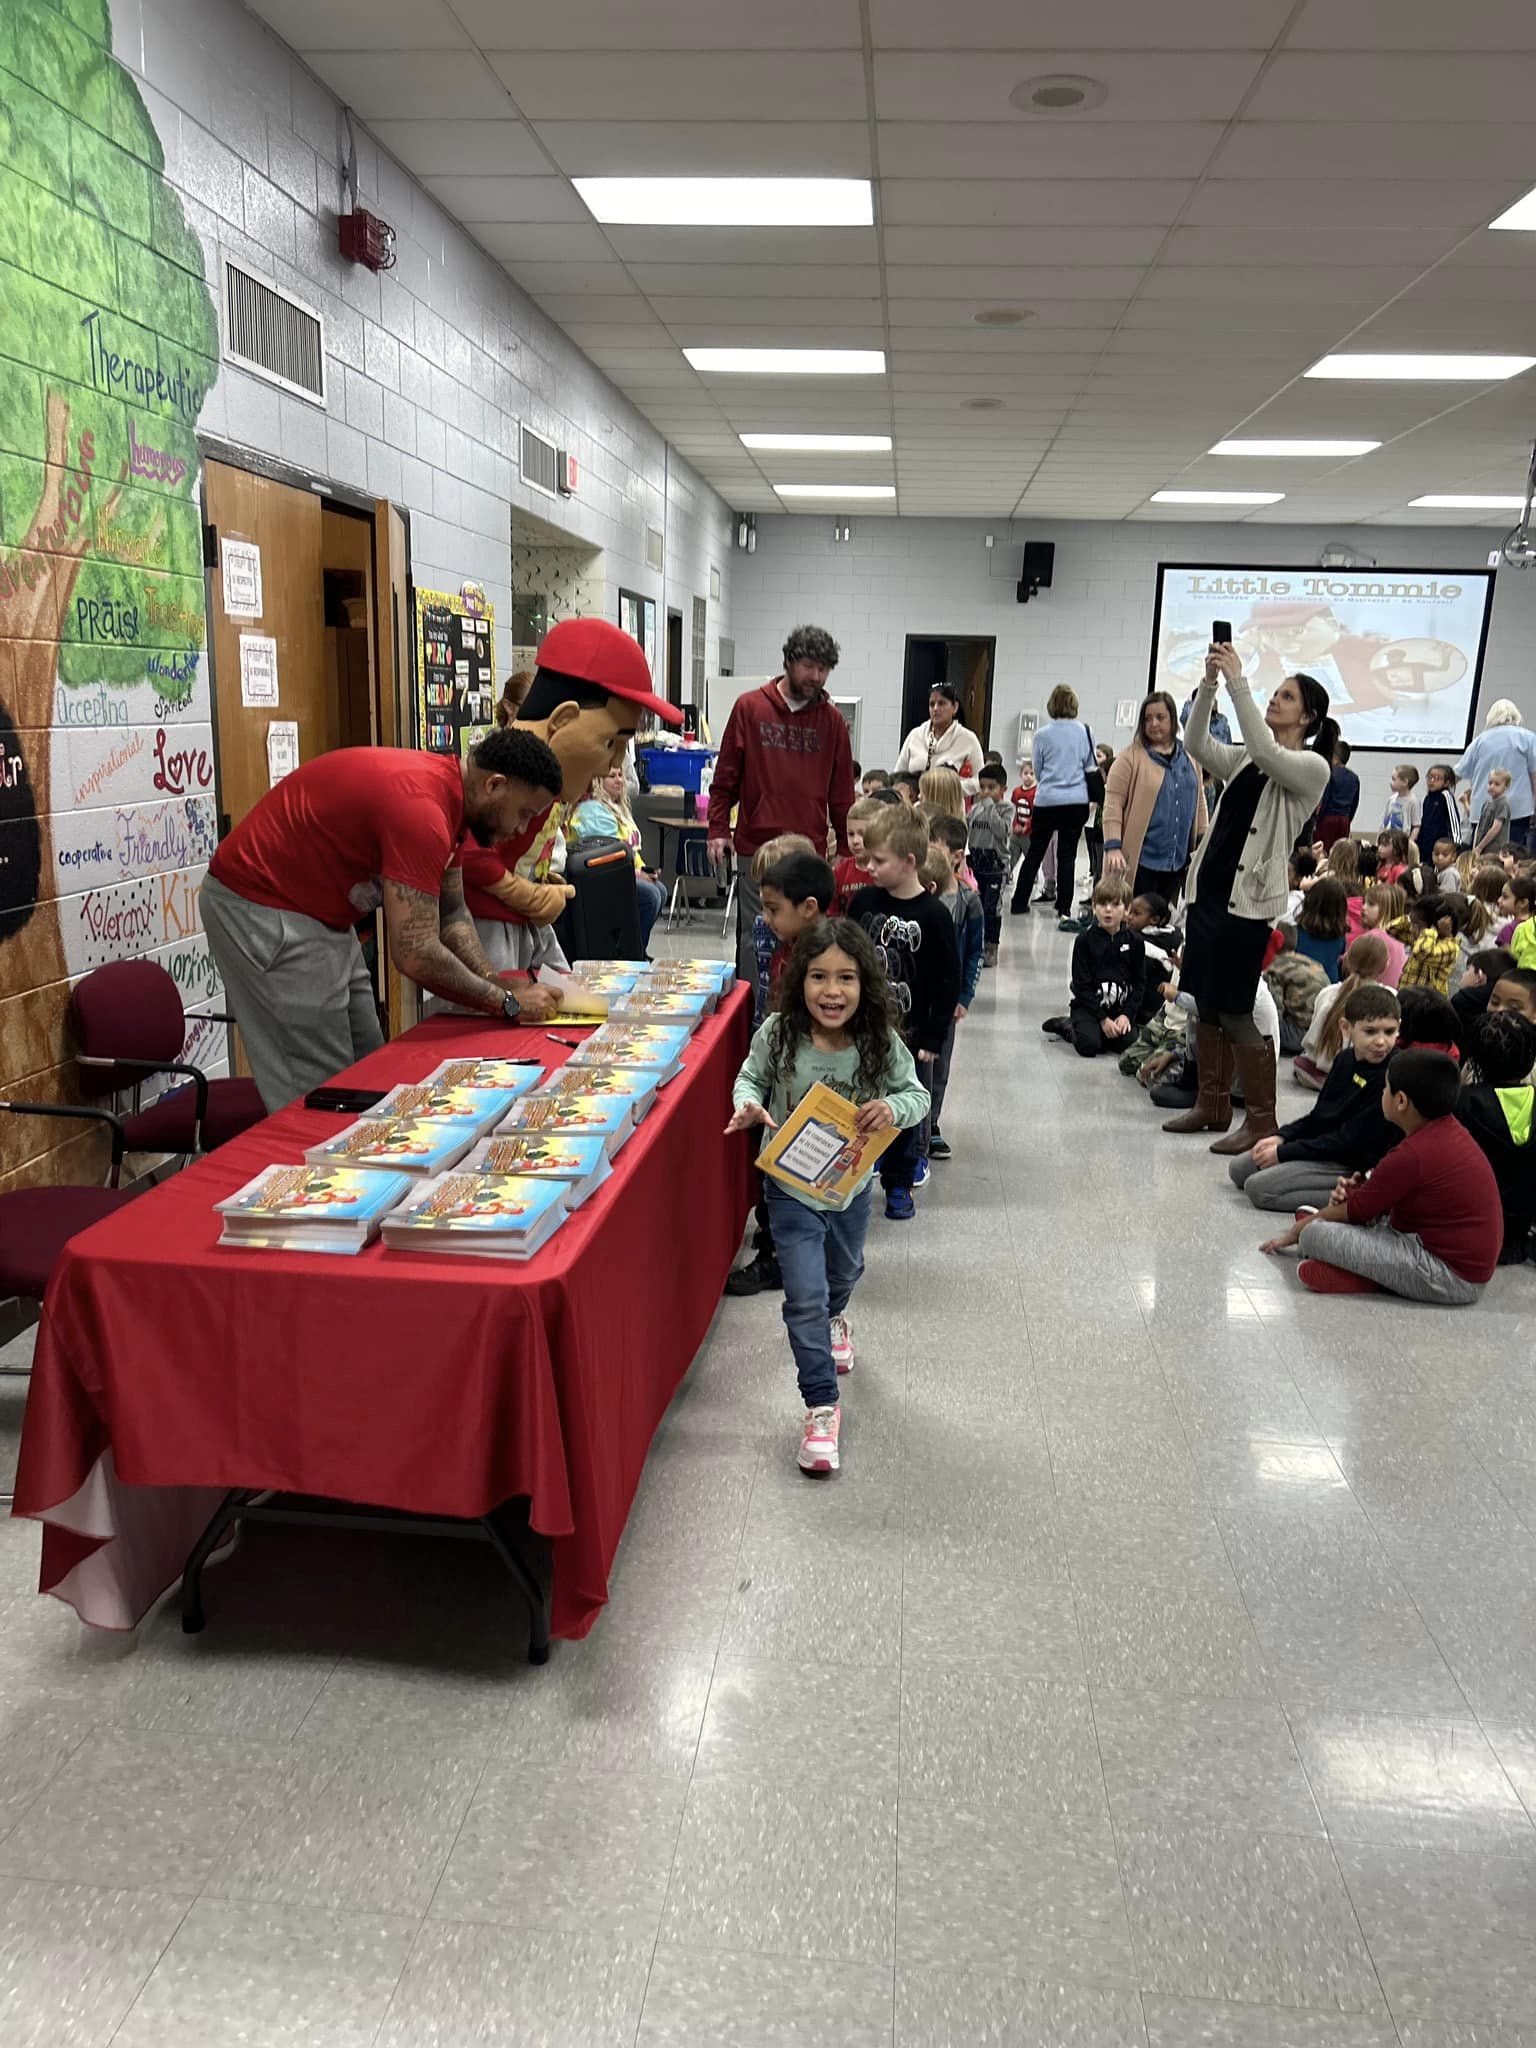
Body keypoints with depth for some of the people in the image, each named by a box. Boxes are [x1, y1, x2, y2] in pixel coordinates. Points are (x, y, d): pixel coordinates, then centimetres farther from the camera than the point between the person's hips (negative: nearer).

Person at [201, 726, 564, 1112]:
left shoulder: (446, 790, 3)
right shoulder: (421, 806, -28)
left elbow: (451, 914, 11)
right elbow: (416, 955, -30)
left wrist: (496, 982, -4)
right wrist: (509, 1003, -19)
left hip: (318, 913, 10)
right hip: (259, 909, -10)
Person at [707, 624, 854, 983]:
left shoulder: (832, 720, 7)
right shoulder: (749, 707, 3)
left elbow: (842, 792, 11)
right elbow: (726, 776, 6)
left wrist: (847, 849, 9)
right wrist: (718, 829, 0)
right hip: (755, 848, -1)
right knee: (753, 939, 2)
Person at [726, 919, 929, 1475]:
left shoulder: (881, 1043, -19)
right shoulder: (778, 1035, -20)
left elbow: (917, 1094, -8)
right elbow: (750, 1078, -3)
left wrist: (893, 1108, -30)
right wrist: (748, 1107, -24)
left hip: (851, 1185, 3)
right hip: (792, 1189, -3)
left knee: (844, 1271, 30)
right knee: (805, 1299, -7)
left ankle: (833, 1319, 66)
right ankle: (821, 1406, 10)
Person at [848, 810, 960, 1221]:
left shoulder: (933, 915, -13)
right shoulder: (863, 902, -2)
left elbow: (948, 981, -9)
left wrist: (933, 1037, -9)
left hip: (909, 1033, -3)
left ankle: (898, 1184, 26)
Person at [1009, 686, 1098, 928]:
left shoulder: (1043, 736, -5)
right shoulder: (1085, 733, -1)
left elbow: (1037, 772, 7)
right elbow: (1090, 767, 11)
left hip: (1046, 800, -1)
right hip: (1077, 801, 1)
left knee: (1035, 853, 12)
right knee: (1067, 856, 4)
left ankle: (1019, 903, 19)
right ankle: (1064, 912, 1)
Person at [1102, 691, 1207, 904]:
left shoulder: (1189, 757, 11)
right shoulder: (1130, 756, -5)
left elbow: (1199, 802, 17)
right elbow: (1113, 804, -10)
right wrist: (1113, 847, -18)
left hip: (1177, 861, 5)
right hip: (1139, 860, -5)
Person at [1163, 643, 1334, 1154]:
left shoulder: (1311, 766, -6)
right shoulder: (1247, 759, 15)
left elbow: (1265, 752, -24)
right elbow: (1197, 745, 4)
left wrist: (1238, 681, -23)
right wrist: (1209, 684, -8)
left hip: (1248, 900, -7)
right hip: (1208, 889, 8)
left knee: (1235, 1013, -6)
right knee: (1205, 1006, 11)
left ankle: (1261, 1121, 6)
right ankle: (1212, 1105, 24)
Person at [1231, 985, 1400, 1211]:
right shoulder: (1346, 1059, 4)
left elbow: (1349, 1140, -22)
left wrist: (1283, 1152, -16)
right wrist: (1282, 1137, -1)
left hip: (1354, 1166, -9)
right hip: (1322, 1143, 9)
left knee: (1258, 1188, -18)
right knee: (1238, 1169, 11)